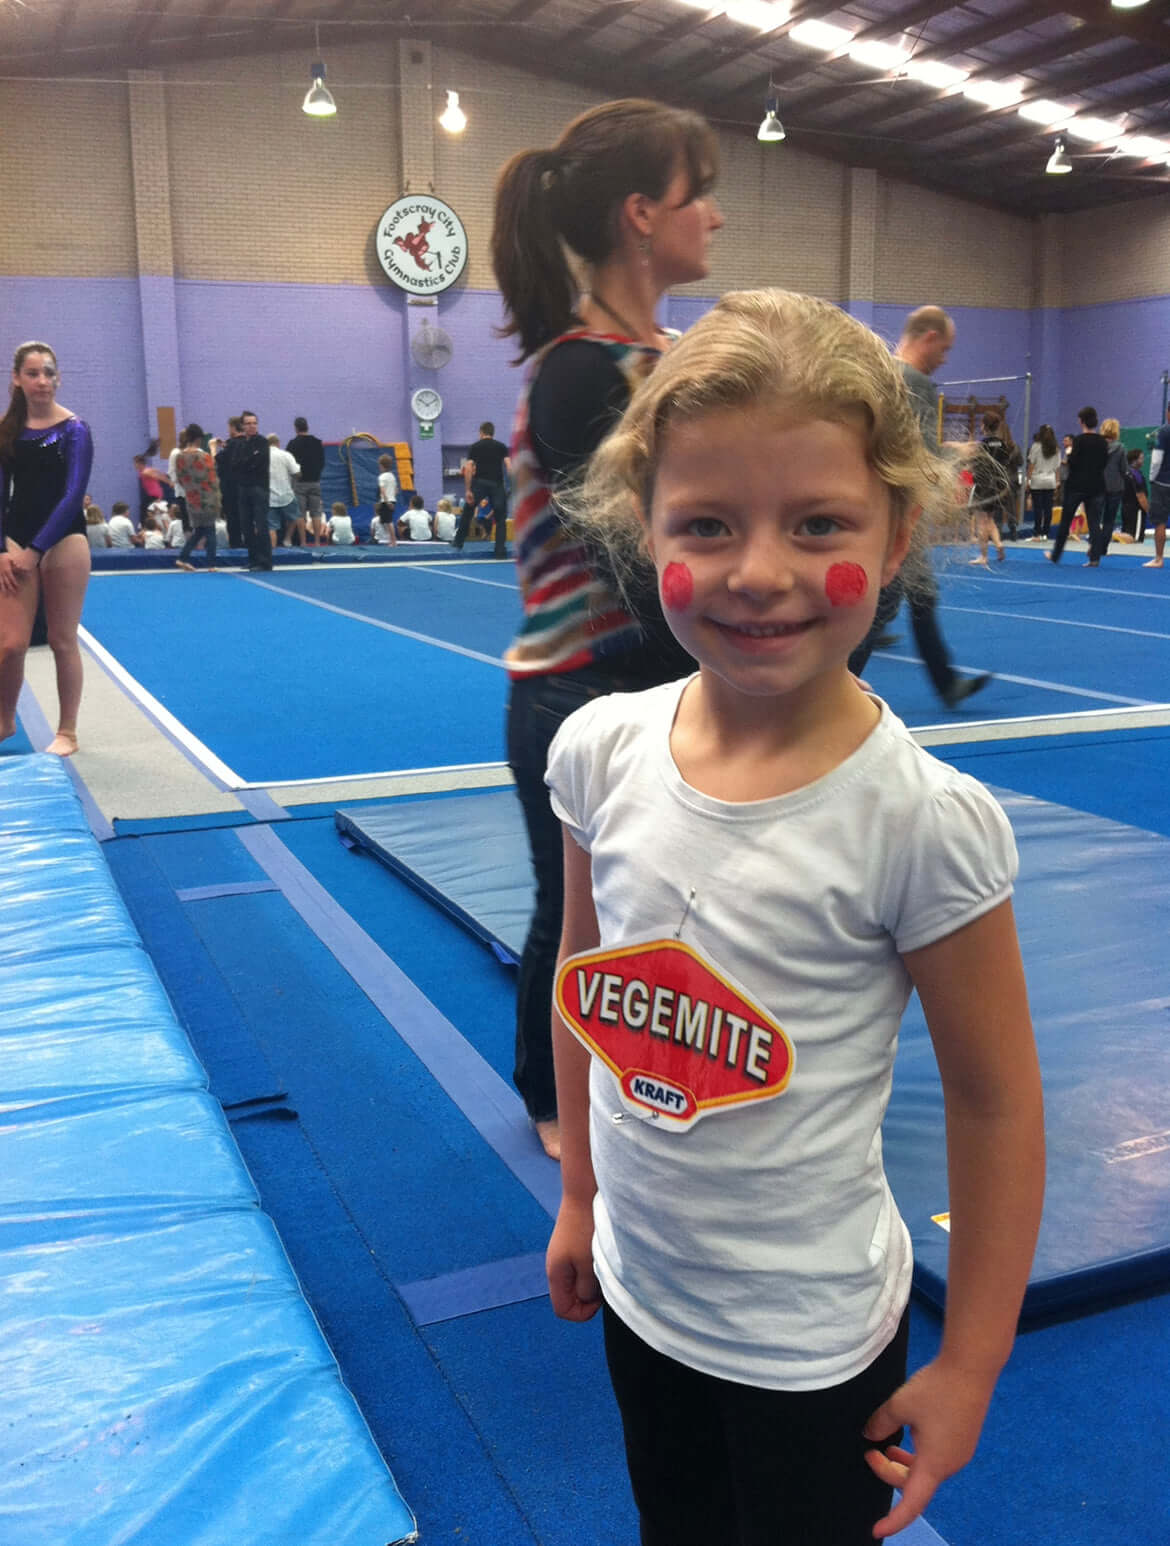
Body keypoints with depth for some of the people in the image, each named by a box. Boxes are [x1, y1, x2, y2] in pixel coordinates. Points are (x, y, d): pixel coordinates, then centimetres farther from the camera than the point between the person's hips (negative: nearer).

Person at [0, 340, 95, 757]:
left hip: (63, 541, -3)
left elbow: (73, 495, -11)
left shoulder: (74, 429, -5)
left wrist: (35, 550, -14)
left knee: (62, 641, 3)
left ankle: (67, 733, 15)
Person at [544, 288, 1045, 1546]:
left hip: (811, 1338, -4)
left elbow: (994, 1100, -14)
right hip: (639, 1295, 5)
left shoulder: (921, 820, -24)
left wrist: (969, 1366, -6)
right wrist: (579, 1194, 11)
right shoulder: (600, 751, -12)